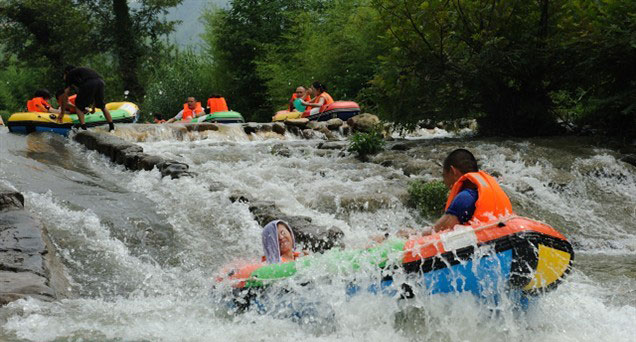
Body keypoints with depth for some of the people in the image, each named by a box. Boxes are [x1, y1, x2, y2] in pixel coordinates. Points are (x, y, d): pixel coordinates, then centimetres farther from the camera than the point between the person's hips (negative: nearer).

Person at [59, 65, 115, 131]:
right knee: (102, 105, 26)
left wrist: (62, 113, 27)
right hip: (100, 82, 6)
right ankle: (112, 127, 25)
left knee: (78, 105, 14)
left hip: (89, 84, -6)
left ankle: (83, 127, 3)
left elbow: (65, 95, 21)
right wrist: (93, 106, 61)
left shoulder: (69, 74, 25)